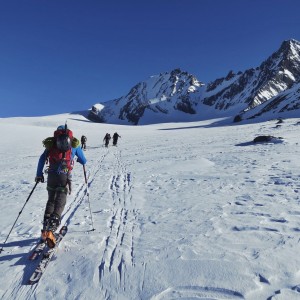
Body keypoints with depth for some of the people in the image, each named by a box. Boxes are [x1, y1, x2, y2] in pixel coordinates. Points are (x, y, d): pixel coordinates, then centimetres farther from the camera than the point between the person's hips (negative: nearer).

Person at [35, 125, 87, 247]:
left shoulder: (51, 144, 15)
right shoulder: (73, 144, 9)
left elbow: (42, 158, 4)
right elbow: (84, 161, 13)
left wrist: (39, 174, 11)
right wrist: (79, 160, 36)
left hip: (51, 175, 3)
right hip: (65, 176, -3)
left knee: (51, 200, 20)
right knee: (60, 203, 1)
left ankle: (46, 229, 16)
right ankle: (50, 230, -17)